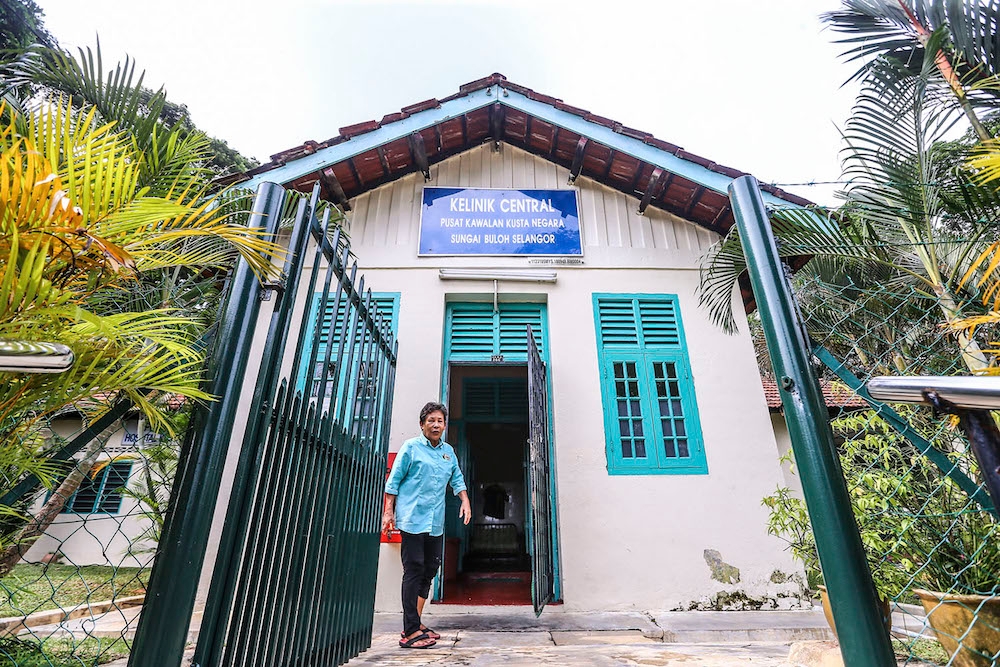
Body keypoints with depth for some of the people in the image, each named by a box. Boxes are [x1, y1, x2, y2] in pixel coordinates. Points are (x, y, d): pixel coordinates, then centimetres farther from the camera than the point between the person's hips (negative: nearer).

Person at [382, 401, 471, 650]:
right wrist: (388, 512, -5)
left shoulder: (448, 451, 13)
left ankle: (416, 624, 24)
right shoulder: (411, 447, -3)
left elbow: (457, 479, 23)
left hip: (436, 523, 6)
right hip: (413, 519, -6)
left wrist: (465, 501, 9)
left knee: (429, 571, 11)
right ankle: (410, 632, 3)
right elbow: (394, 481, -2)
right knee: (414, 572, -4)